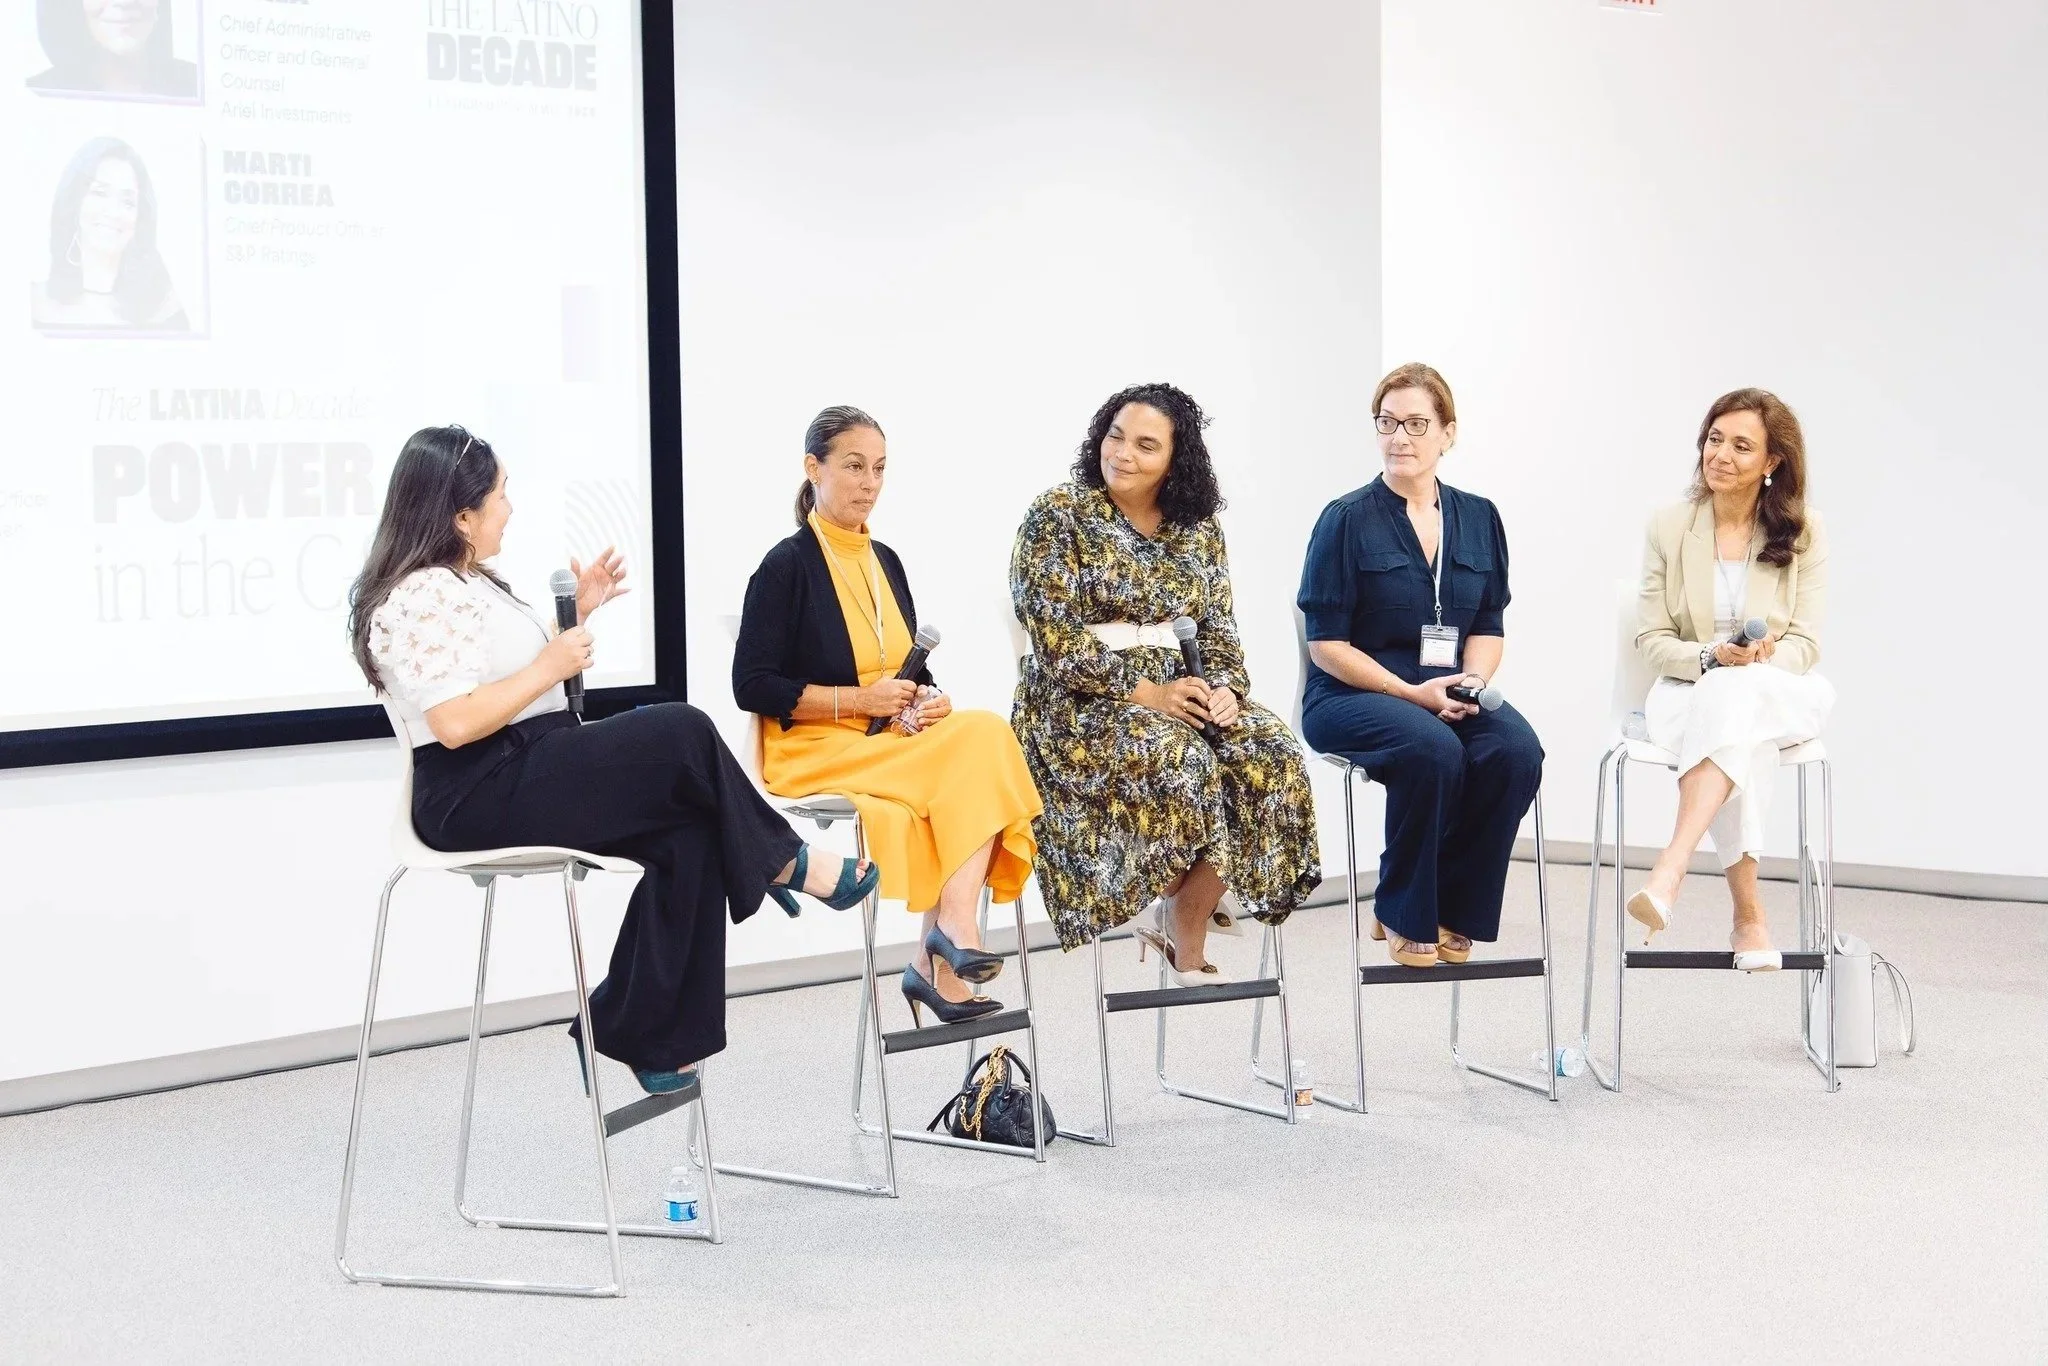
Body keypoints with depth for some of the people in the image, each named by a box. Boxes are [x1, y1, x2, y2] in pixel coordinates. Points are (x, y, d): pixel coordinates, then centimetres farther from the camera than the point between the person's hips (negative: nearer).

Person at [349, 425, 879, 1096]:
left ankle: (634, 1034, -9)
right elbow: (456, 722, -25)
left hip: (527, 774, 10)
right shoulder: (420, 600, -14)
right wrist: (552, 665, -16)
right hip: (479, 797, -10)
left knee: (689, 832, -12)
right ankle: (782, 863, 7)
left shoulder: (462, 582, 19)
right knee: (684, 735, -18)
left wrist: (578, 611, 15)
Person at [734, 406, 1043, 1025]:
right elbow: (752, 686, -11)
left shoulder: (885, 561, 15)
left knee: (981, 736, -25)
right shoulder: (786, 566, -6)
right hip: (816, 751, -6)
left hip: (896, 743, 6)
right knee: (974, 748, -27)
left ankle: (937, 955, -29)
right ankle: (953, 931, -26)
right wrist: (858, 700, -18)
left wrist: (930, 701, -5)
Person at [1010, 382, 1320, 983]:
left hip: (1178, 690, 5)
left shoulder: (1198, 528, 11)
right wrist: (1143, 691, -20)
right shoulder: (1057, 516, -5)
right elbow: (1056, 640, -12)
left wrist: (1225, 688, -11)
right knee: (1180, 760, -34)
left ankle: (1186, 927, -11)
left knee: (1272, 753, -23)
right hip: (1078, 702, -5)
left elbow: (1219, 626, 11)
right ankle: (1181, 914, -5)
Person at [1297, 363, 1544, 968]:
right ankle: (1403, 916, -13)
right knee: (1433, 750, -35)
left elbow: (1490, 626, 15)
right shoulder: (1348, 519, -3)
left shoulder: (1479, 517, 12)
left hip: (1450, 694, 4)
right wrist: (1412, 693, -16)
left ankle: (1451, 910, -9)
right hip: (1350, 697, -4)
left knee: (1516, 748, -27)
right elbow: (1327, 644, -6)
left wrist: (1473, 681, -7)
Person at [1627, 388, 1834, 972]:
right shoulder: (1668, 527, 2)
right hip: (1688, 691, 0)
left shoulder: (1802, 532, 2)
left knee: (1736, 698, -38)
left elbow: (1804, 644, -1)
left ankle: (1669, 874, -49)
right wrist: (1713, 657, -19)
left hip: (1782, 693, 0)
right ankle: (1749, 914, -34)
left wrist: (1761, 659, -23)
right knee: (1742, 747, -37)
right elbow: (1651, 639, 1)